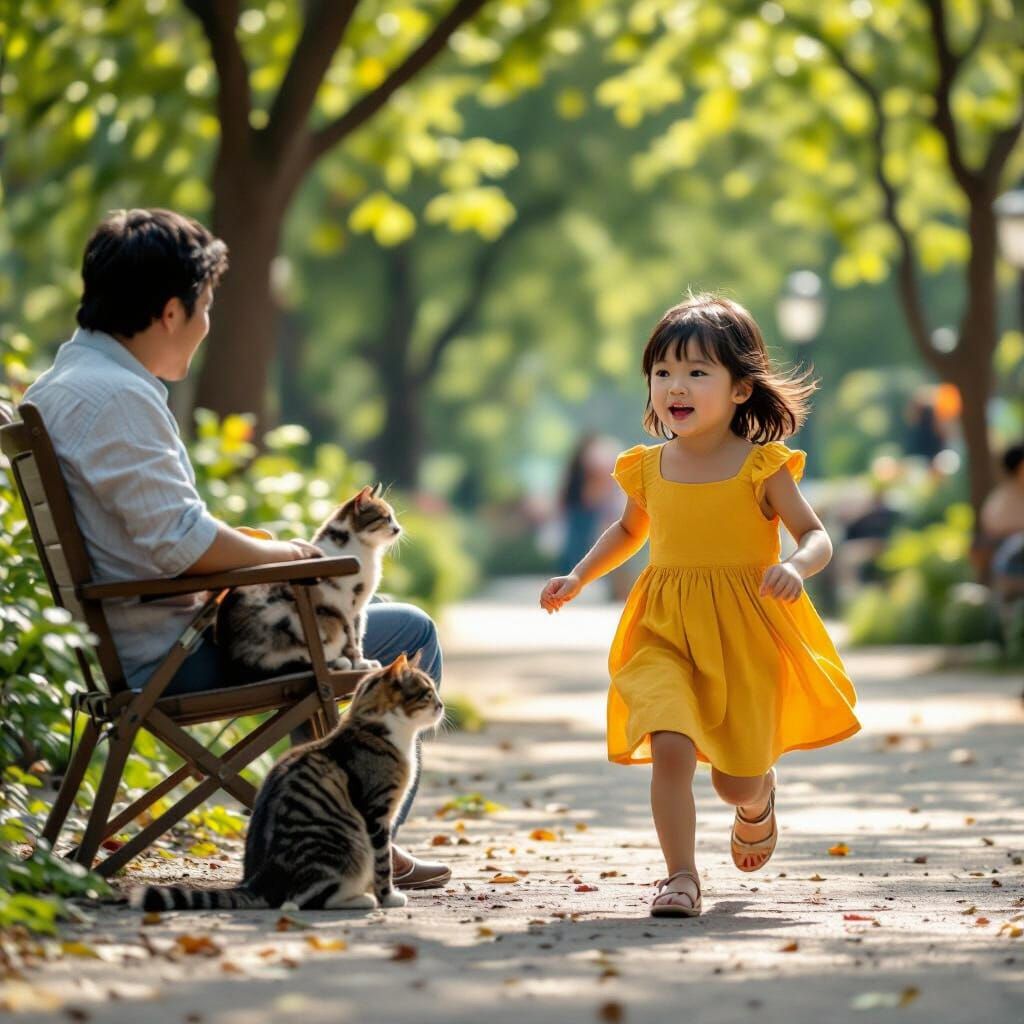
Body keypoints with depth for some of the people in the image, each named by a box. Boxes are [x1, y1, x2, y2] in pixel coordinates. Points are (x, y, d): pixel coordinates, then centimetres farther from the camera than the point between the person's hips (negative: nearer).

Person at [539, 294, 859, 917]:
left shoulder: (762, 466, -7)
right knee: (670, 746, -22)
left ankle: (760, 798, 44)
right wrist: (579, 578, 15)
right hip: (667, 632, 2)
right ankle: (682, 878, -14)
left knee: (737, 780, 6)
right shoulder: (649, 468, 4)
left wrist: (796, 566, -27)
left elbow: (815, 534, -5)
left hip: (745, 633, -2)